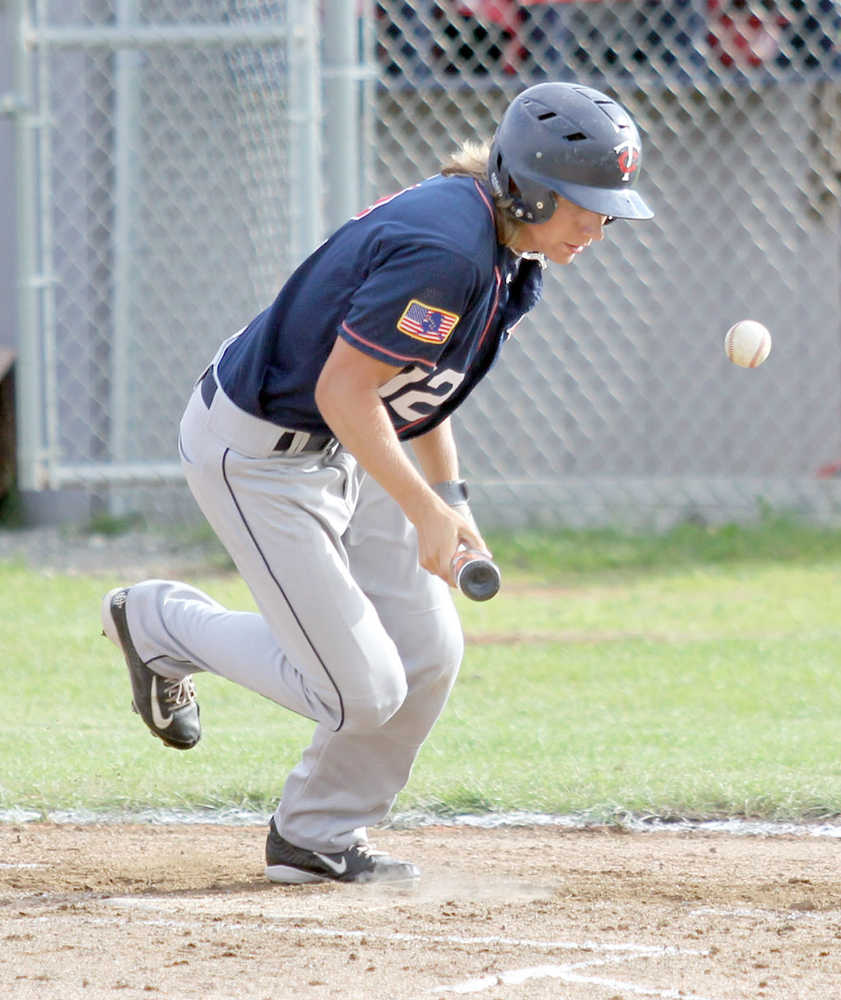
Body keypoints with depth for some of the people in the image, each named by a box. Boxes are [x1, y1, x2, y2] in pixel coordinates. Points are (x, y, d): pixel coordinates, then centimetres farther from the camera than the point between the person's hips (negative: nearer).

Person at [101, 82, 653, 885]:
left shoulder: (500, 247, 1)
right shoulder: (445, 252, -30)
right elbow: (343, 390, -28)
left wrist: (451, 501, 15)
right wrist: (425, 511, -22)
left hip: (340, 449, 10)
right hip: (255, 451, -10)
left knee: (429, 654, 7)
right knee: (361, 692, -6)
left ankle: (318, 837, 23)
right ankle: (159, 623, 13)